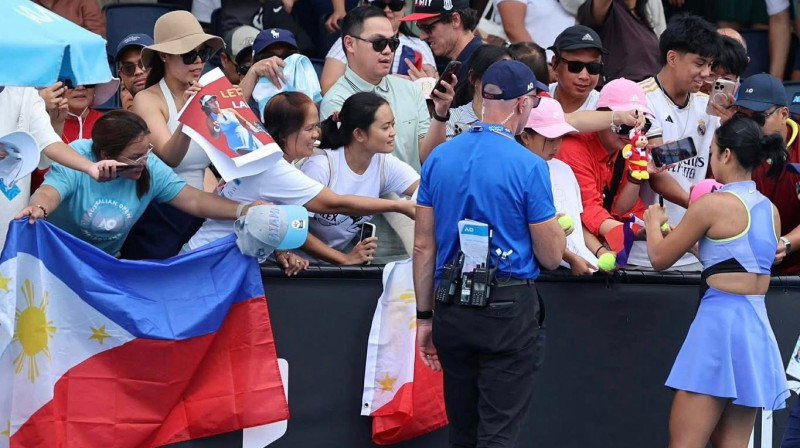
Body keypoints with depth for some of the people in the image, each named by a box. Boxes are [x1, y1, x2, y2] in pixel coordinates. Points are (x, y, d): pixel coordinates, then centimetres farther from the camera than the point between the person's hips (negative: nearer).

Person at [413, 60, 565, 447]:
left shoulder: (439, 158, 5)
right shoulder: (528, 167, -10)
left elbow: (423, 246, 8)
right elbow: (550, 256, -6)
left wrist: (425, 316, 15)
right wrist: (558, 226, 15)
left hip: (451, 310, 5)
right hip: (509, 309, -5)